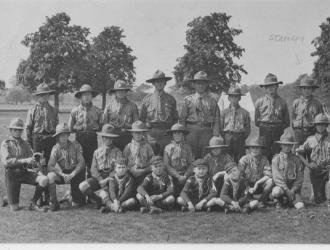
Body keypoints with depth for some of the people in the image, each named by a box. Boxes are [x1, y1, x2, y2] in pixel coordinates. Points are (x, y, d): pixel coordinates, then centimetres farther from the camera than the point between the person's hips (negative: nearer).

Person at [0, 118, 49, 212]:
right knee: (15, 208, -8)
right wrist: (24, 160, -24)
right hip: (12, 174, -4)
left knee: (44, 179, -24)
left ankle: (33, 204, -6)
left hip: (25, 172, 4)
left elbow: (32, 161, 8)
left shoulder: (25, 144, 13)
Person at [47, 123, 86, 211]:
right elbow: (50, 166, -13)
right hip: (61, 173, 2)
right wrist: (62, 174, -28)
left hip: (75, 173, -1)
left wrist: (72, 174, -25)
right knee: (50, 176, -31)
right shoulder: (56, 148, -3)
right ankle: (54, 202, -16)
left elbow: (81, 162, -11)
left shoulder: (75, 145, -4)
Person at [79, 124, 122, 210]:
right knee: (82, 186, -22)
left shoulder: (117, 151, 7)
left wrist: (107, 180, -15)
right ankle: (98, 200, -5)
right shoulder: (97, 152, 16)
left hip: (112, 177, -3)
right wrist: (100, 180, -9)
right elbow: (93, 169, 9)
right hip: (98, 176, 4)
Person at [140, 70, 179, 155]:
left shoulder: (170, 99, 9)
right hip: (151, 132, 0)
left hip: (167, 133, 0)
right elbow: (142, 118, 15)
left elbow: (176, 118, 14)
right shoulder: (147, 99, 8)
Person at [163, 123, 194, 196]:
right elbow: (166, 165, 1)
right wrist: (178, 176, -8)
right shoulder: (168, 148, 6)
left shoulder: (187, 147, 9)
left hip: (185, 177, 1)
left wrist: (185, 176, -10)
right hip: (173, 176, -1)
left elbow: (191, 164, 5)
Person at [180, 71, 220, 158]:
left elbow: (217, 120, 8)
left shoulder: (212, 101, 10)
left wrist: (215, 137, -1)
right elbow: (182, 119, 10)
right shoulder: (188, 100, 9)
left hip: (207, 130, 0)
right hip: (191, 130, 0)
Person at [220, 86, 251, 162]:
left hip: (240, 139, 0)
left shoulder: (244, 112, 5)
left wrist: (242, 138, -1)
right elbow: (220, 127, 8)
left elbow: (248, 128, 7)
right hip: (227, 139, 1)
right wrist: (226, 138, 0)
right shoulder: (224, 112, 7)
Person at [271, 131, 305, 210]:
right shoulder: (276, 159, -1)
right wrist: (287, 190, -17)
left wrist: (293, 190, -12)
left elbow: (300, 178, 2)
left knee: (300, 206, -20)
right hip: (281, 186, -2)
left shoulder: (297, 160, 5)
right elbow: (277, 177, -8)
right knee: (276, 192, -37)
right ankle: (279, 202, 1)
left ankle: (290, 201, 18)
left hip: (294, 187, 2)